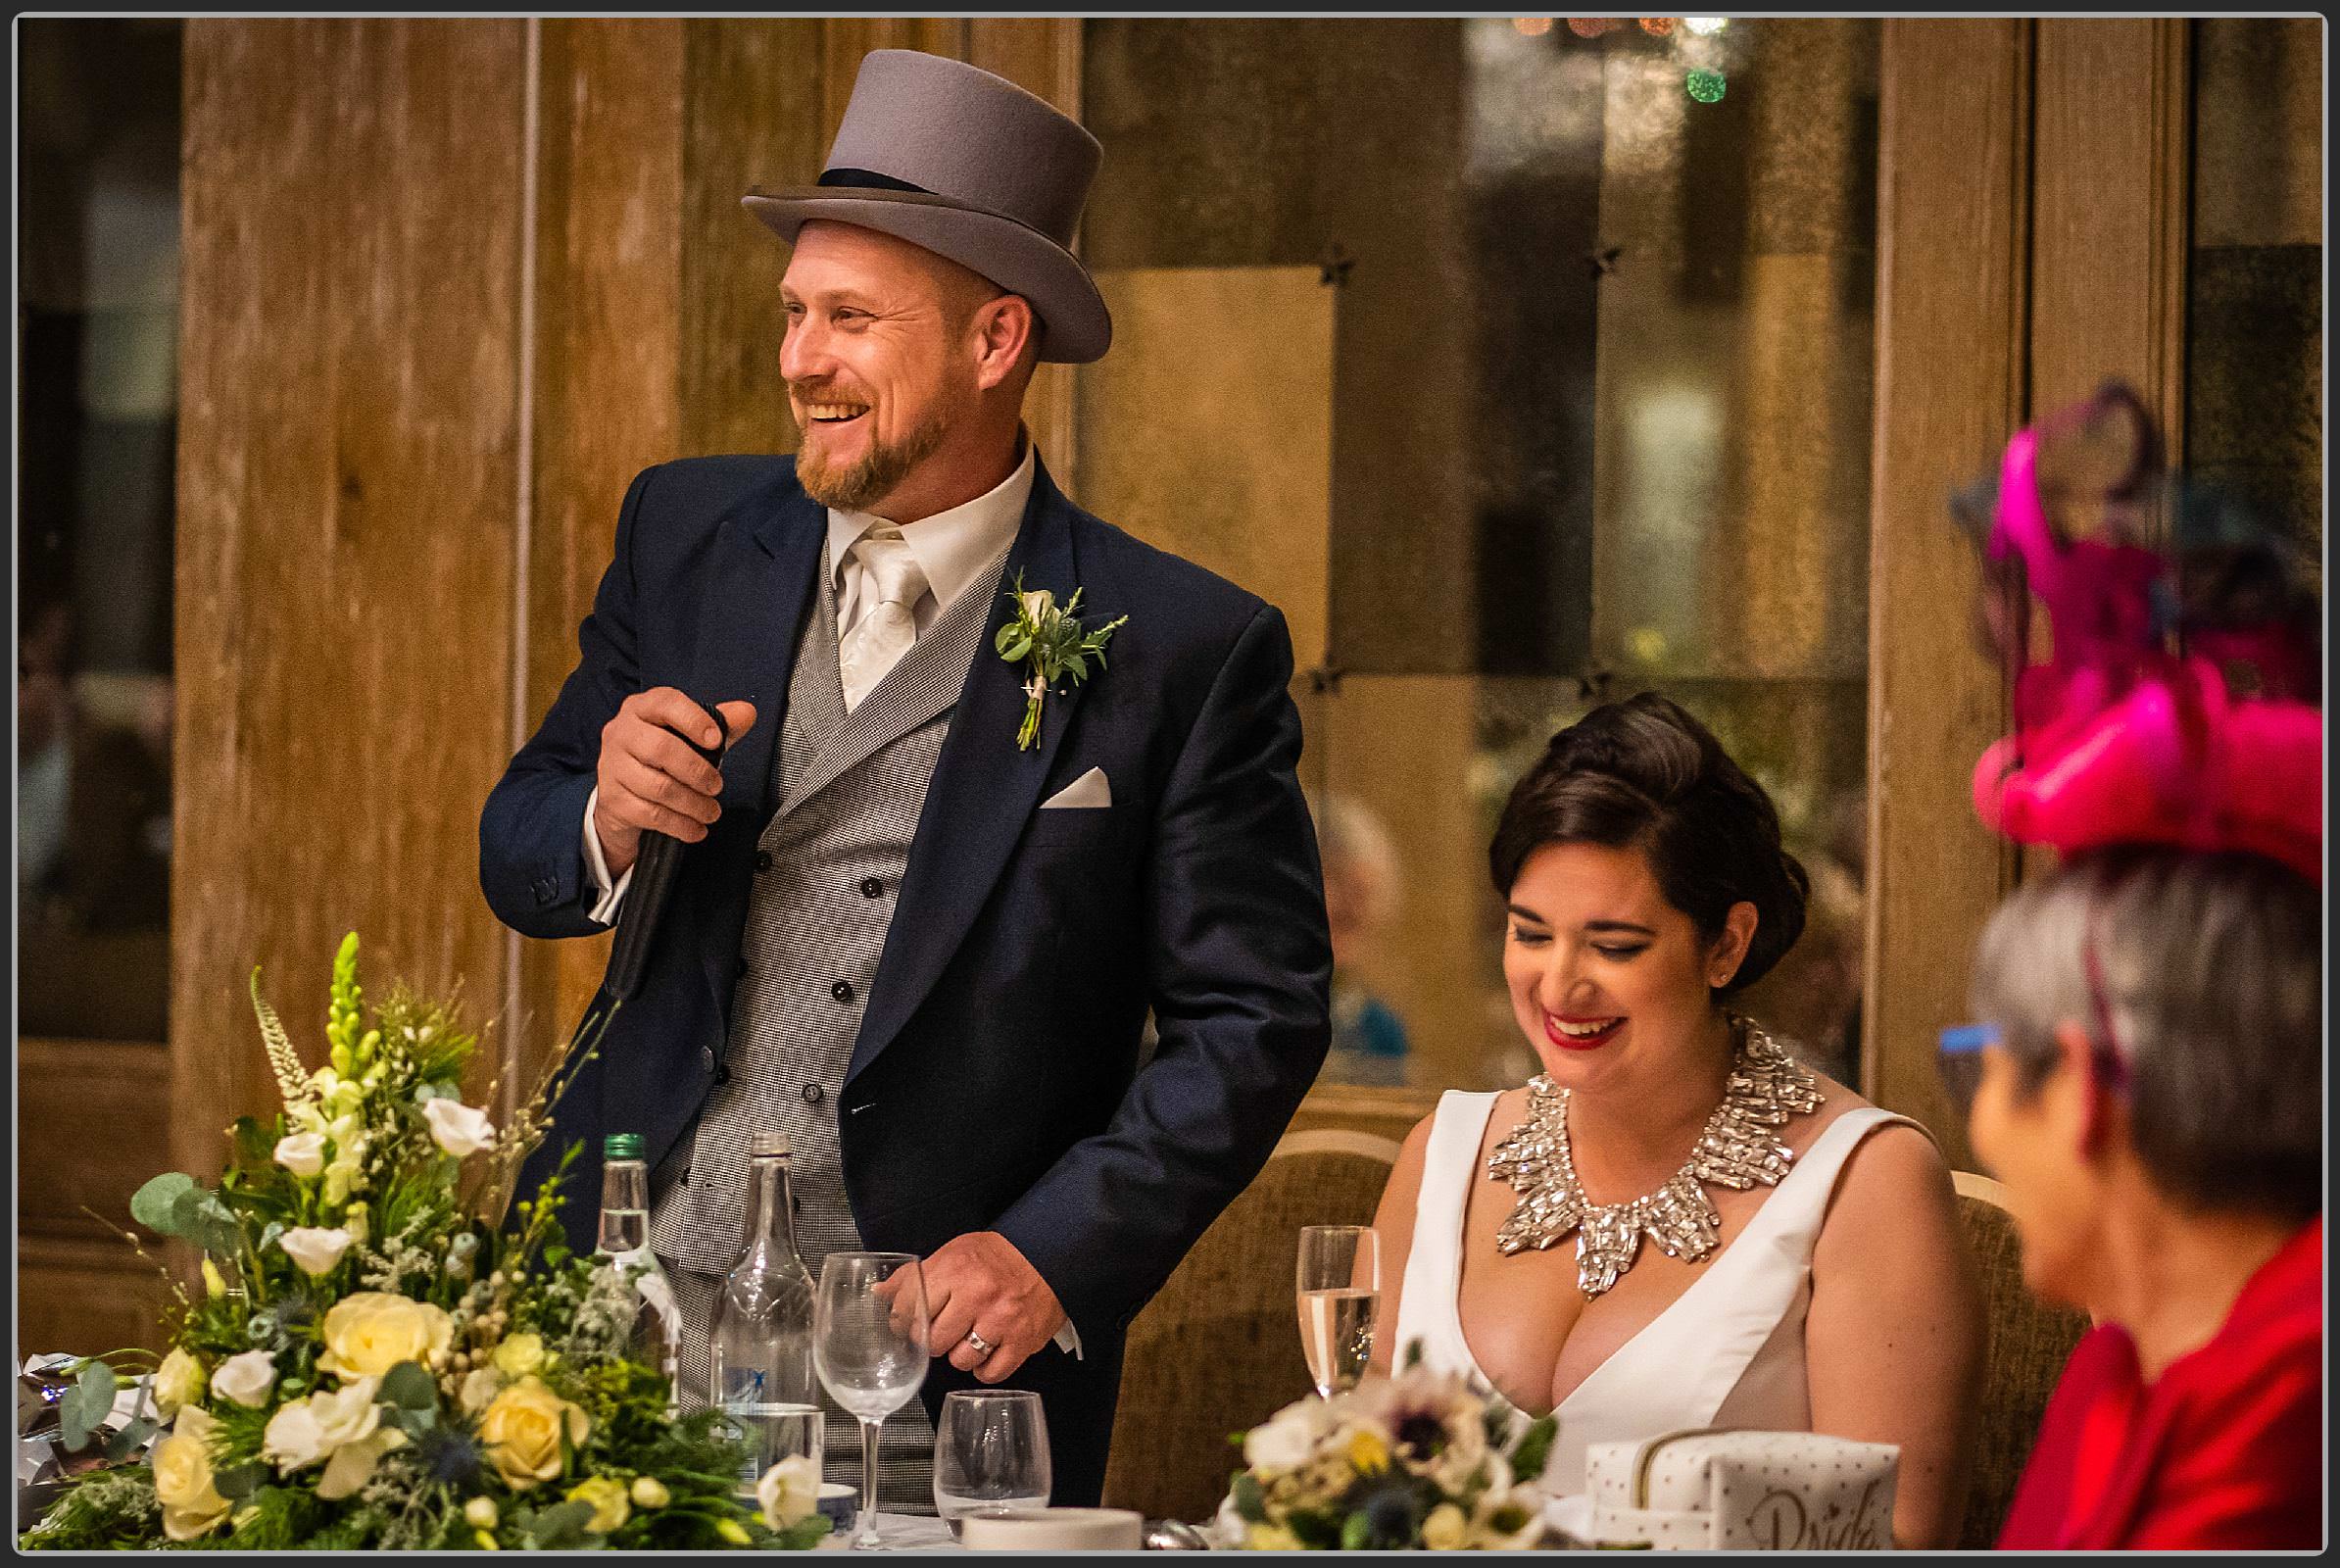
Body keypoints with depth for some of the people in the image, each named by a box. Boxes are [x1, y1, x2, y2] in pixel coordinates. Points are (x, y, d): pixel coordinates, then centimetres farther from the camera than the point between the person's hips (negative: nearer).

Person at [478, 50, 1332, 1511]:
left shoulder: (1184, 651, -5)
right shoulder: (687, 536, 8)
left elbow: (1255, 1019, -5)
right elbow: (515, 861, 13)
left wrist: (1055, 1253, -15)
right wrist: (606, 820, -10)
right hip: (628, 1325, 3)